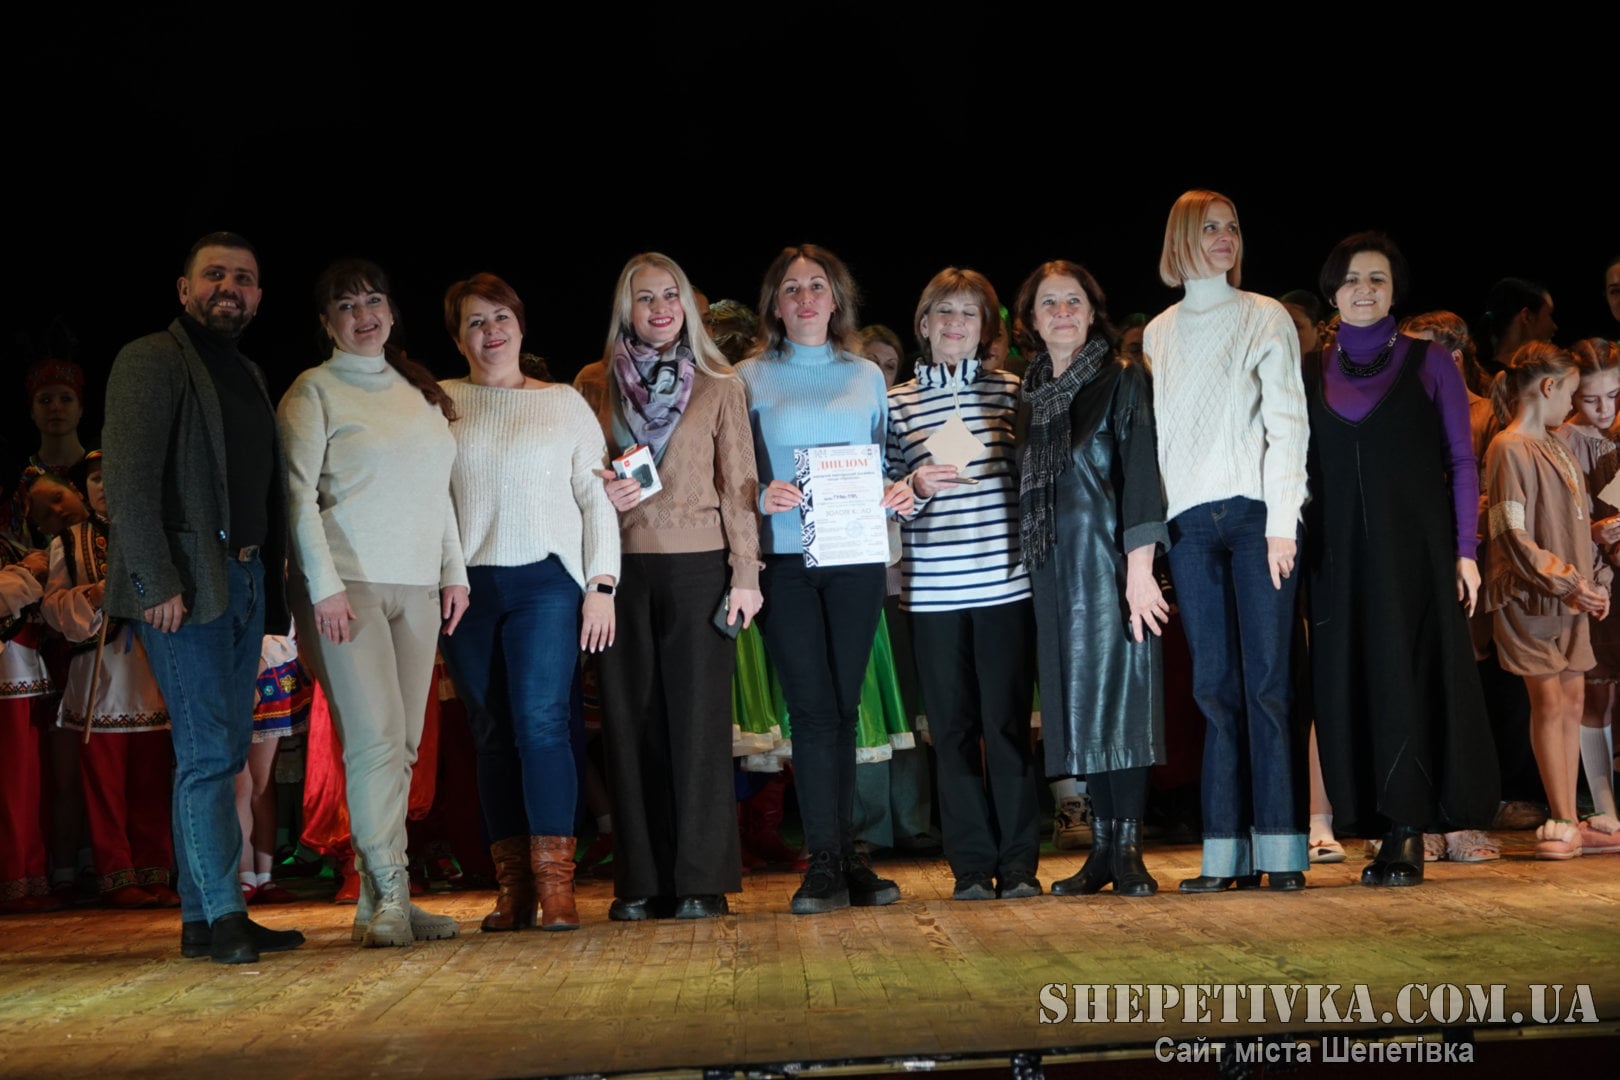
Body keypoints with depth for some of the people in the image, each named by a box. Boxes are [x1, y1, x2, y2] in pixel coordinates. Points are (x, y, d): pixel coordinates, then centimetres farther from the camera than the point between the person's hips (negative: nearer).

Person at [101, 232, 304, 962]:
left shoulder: (249, 376, 20)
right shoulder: (150, 361, -4)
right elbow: (129, 482, -12)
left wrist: (273, 582, 9)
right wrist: (158, 584, -19)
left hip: (245, 582, 8)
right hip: (186, 585, -8)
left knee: (223, 755, 8)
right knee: (208, 752, -8)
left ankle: (204, 919, 14)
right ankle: (220, 916, -2)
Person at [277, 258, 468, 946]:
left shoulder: (421, 392, 18)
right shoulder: (314, 391, 1)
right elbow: (299, 493, -6)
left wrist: (454, 571, 13)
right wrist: (324, 585, -13)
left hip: (417, 586, 5)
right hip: (346, 583, -5)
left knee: (403, 744, 2)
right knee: (374, 739, -13)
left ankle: (383, 902, 7)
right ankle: (386, 898, -9)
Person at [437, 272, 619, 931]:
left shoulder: (565, 403, 10)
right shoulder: (439, 404, 10)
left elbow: (597, 499, 8)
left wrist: (601, 584, 0)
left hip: (545, 582, -2)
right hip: (468, 587, 2)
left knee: (541, 722, -14)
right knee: (492, 734, 3)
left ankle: (555, 886, -11)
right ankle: (512, 891, 8)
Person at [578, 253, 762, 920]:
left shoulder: (720, 386, 6)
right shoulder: (597, 386, 10)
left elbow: (738, 484, 3)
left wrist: (745, 572, -4)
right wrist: (601, 494, -6)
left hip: (698, 564, -2)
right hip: (621, 567, 2)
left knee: (698, 718, -2)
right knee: (631, 721, 2)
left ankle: (702, 880, 4)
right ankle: (641, 882, 9)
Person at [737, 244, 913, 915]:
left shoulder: (866, 376, 15)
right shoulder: (750, 379, 6)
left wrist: (898, 495, -3)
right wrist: (761, 497, -16)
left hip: (856, 558, 3)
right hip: (785, 562, -2)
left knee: (842, 709, 5)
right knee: (813, 709, -7)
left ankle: (835, 860, 12)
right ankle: (829, 864, -3)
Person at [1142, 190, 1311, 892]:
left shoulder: (1264, 318, 6)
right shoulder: (1158, 334, 16)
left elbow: (1287, 421, -1)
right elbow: (1155, 434, 13)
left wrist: (1282, 519, -11)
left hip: (1254, 512, -3)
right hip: (1189, 519, 3)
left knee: (1267, 681, -6)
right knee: (1215, 686, 2)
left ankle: (1281, 849, -2)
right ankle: (1226, 853, 4)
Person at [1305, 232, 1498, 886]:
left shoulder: (1428, 361, 5)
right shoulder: (1312, 372, 11)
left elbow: (1461, 460, 3)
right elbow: (1304, 469, 12)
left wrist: (1465, 549, -6)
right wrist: (1301, 550, 3)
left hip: (1416, 546, -3)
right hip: (1340, 553, 3)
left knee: (1412, 679, -5)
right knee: (1352, 685, 1)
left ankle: (1409, 835, 0)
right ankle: (1388, 829, 8)